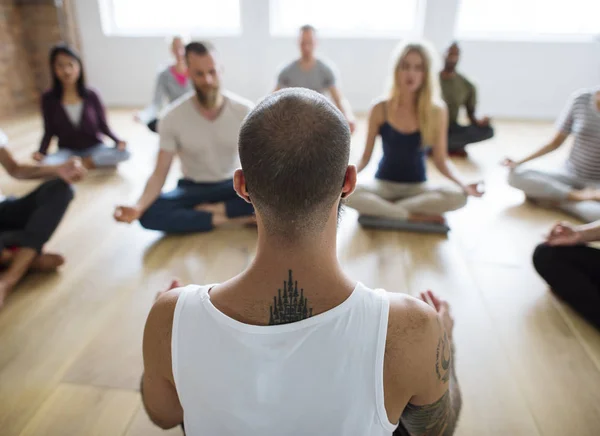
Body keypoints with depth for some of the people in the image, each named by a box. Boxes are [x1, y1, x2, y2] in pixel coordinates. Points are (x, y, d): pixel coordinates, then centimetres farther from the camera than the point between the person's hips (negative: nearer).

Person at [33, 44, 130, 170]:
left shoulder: (91, 96, -8)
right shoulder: (49, 99, -6)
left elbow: (103, 126, -1)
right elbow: (49, 131, 0)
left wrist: (118, 141, -21)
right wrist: (41, 152, -18)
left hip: (93, 148, 0)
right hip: (67, 151, 0)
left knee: (123, 153, -30)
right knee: (45, 164, -34)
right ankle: (96, 162, -17)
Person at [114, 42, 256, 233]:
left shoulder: (244, 110, -12)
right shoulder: (172, 118, -14)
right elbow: (159, 174, -13)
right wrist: (139, 206, -33)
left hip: (232, 185, 0)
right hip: (193, 188, 0)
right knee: (148, 214, -29)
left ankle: (212, 209, -18)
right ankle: (224, 219, -21)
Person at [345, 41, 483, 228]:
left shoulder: (437, 111, -5)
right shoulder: (380, 109, -7)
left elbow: (441, 160, -1)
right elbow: (366, 156, -2)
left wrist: (463, 184, -18)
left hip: (417, 186, 1)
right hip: (384, 184, -1)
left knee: (458, 197, -31)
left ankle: (378, 208, -21)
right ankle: (418, 217, -21)